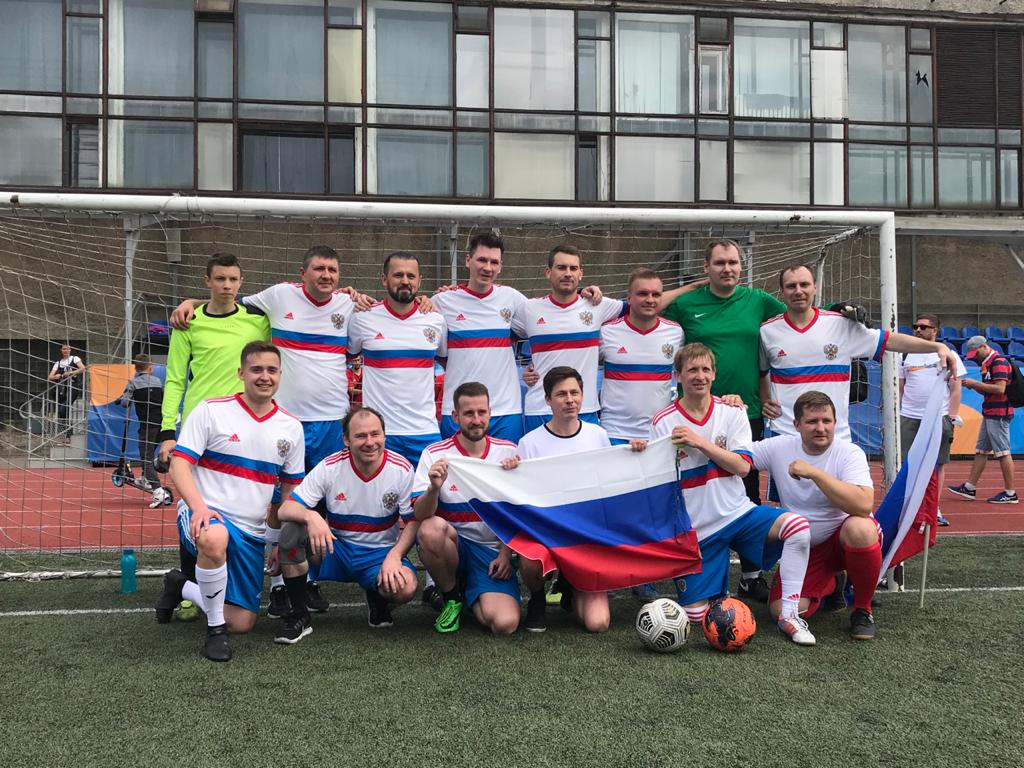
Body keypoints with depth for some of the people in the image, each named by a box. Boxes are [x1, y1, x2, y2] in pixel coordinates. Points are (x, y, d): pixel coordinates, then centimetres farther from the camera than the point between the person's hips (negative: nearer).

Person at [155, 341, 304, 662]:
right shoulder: (210, 410, -5)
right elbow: (179, 465, -10)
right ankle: (215, 629, -18)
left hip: (252, 534, 5)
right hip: (205, 515, -5)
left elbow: (291, 489, 15)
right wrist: (198, 507, -28)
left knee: (242, 623, 4)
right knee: (214, 538, -42)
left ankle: (181, 586, 31)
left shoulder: (291, 427, 6)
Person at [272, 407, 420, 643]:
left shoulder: (401, 469, -12)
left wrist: (394, 556, -25)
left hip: (380, 553, -1)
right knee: (291, 530, -28)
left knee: (405, 587, -33)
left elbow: (413, 521, -7)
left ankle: (376, 598, 8)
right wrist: (310, 516, -38)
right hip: (335, 548, 1)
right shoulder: (330, 466, -12)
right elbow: (284, 510, -14)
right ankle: (299, 615, -10)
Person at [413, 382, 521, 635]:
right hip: (452, 544, 0)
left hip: (493, 550, 1)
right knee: (431, 528, -36)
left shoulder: (508, 451, 2)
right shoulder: (435, 454, -4)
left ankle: (469, 595, 14)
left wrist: (505, 553, -4)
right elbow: (420, 514, -13)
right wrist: (434, 487, -34)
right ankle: (452, 596, -5)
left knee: (505, 624, -23)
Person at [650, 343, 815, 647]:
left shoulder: (732, 413, 1)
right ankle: (719, 588, 33)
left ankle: (788, 614, -14)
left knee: (797, 526, -27)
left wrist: (700, 443, -18)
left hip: (738, 513, 1)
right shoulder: (663, 422, -5)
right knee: (696, 614, -4)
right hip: (696, 528, -1)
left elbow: (742, 466, -11)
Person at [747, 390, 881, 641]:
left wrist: (814, 472, -34)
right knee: (783, 612, -15)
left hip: (842, 538, -3)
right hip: (803, 547, 3)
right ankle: (828, 584, 23)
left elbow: (864, 505, -32)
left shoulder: (849, 452, -16)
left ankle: (862, 609, -11)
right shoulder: (778, 448, -6)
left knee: (859, 529, -39)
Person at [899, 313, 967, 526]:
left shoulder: (947, 355, 4)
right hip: (908, 418, 2)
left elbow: (955, 389, 1)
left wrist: (953, 417, -7)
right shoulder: (906, 356, 11)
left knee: (938, 465, 3)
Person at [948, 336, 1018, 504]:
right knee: (981, 451, 11)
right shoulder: (988, 364, 16)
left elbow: (1000, 389, -23)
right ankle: (970, 488, 15)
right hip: (990, 414, 10)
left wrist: (975, 383, -17)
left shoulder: (999, 362, -13)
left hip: (999, 414, -10)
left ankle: (1010, 493, -1)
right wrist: (973, 386, 4)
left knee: (1003, 452, -6)